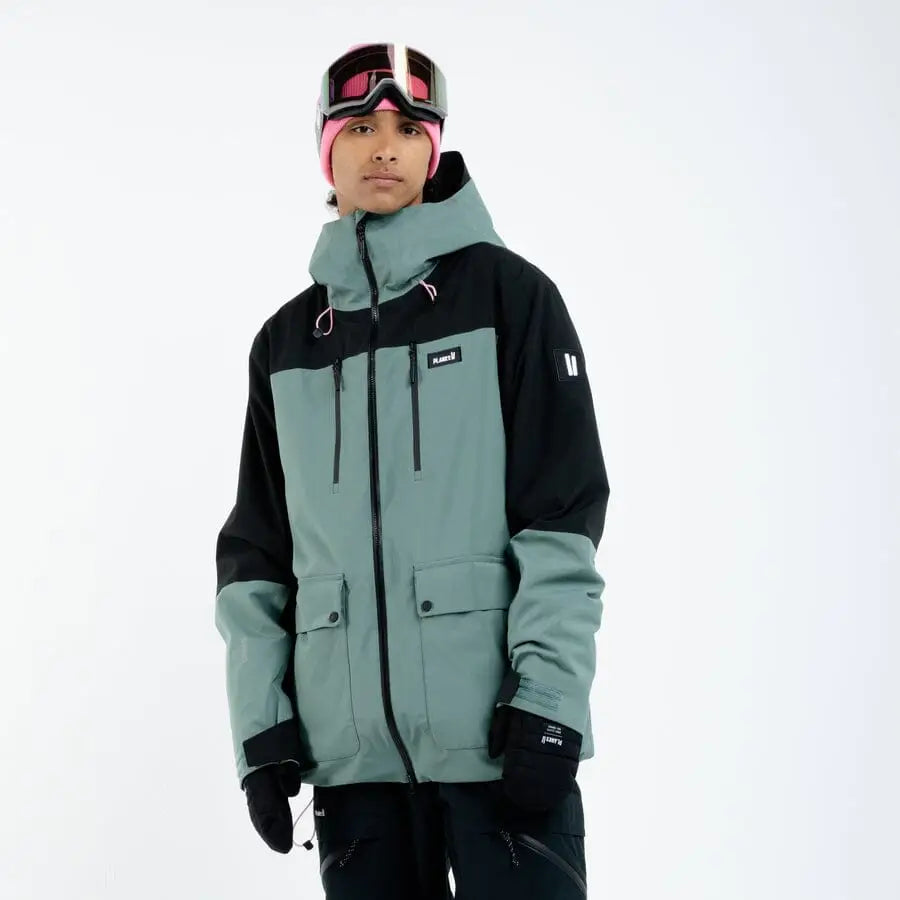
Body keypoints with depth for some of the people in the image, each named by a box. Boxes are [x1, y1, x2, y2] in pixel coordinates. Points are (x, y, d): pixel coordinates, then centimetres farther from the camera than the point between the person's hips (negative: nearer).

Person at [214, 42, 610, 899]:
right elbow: (256, 544, 14)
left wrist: (547, 698, -12)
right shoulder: (286, 339, 15)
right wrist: (260, 723, 5)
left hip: (498, 732, -3)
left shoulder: (504, 290, 3)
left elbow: (565, 506, -4)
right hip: (351, 746, 4)